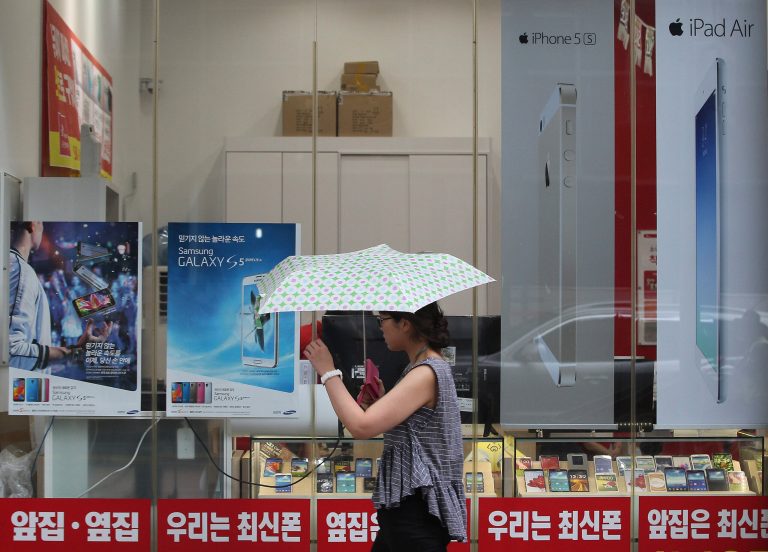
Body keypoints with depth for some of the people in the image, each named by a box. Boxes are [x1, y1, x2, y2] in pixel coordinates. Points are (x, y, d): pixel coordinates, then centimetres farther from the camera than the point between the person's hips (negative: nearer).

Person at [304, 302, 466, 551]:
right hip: (408, 505, 10)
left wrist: (328, 372, -15)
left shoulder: (426, 373, -18)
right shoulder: (434, 367, 13)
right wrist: (381, 401, 4)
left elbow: (361, 427, -26)